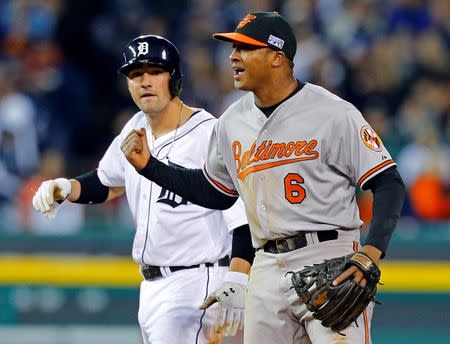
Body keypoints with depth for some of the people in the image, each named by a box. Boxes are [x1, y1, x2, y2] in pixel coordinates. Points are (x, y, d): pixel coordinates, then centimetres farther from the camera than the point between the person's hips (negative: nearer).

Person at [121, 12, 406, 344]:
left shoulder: (333, 113, -9)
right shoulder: (233, 121, 11)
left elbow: (388, 182, -9)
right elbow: (215, 192, 24)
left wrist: (373, 249, -23)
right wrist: (149, 165, 14)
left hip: (330, 263, -6)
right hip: (268, 268, 6)